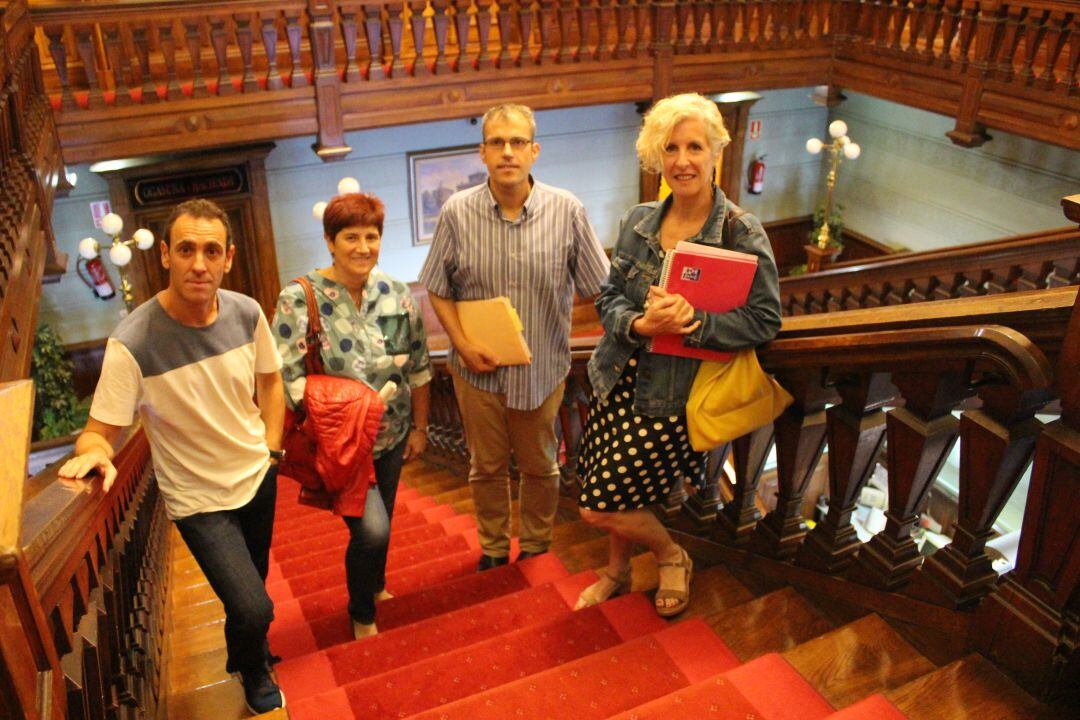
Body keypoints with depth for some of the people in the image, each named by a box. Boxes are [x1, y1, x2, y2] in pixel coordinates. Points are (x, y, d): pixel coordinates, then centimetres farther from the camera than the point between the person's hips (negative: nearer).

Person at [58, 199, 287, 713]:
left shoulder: (246, 313, -12)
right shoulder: (132, 343, -27)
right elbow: (101, 430, -20)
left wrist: (272, 449, 0)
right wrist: (93, 451, -42)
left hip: (258, 477, 5)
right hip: (199, 498, -5)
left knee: (254, 581, 25)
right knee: (252, 609, -12)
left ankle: (245, 652, 59)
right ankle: (254, 676, 25)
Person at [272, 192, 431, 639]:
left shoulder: (396, 295, -2)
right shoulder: (299, 299, -15)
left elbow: (418, 367, 3)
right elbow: (285, 376, -18)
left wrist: (420, 427, 5)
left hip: (391, 439, 5)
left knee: (378, 525, 20)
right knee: (371, 530, -11)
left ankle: (375, 587, 51)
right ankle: (362, 616, 19)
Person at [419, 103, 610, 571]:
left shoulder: (567, 211, -12)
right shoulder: (457, 213, -9)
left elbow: (598, 289, -5)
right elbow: (438, 291, -2)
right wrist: (463, 344, -12)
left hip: (543, 366, 0)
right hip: (479, 368, 1)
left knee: (540, 466, 17)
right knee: (486, 466, 18)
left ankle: (536, 549, 42)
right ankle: (493, 549, 41)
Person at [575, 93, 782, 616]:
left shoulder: (742, 233, -13)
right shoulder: (638, 221, 2)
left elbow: (765, 320, -13)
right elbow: (608, 296, 3)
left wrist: (693, 323, -27)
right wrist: (640, 325, -19)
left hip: (672, 393, -5)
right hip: (619, 378, 5)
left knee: (599, 505, -3)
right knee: (619, 493, 18)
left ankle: (673, 556, 27)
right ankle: (617, 572, 47)